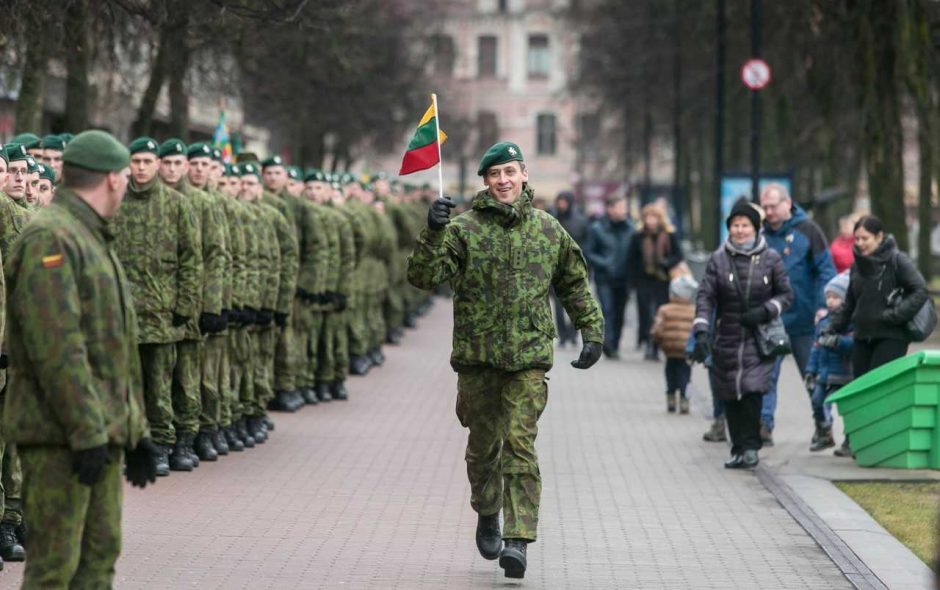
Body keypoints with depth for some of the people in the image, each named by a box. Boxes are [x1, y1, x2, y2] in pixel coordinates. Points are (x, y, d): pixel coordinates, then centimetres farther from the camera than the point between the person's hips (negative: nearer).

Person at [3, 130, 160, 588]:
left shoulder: (94, 238, 20)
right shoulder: (50, 238, -14)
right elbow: (56, 345, -22)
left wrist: (135, 429, 22)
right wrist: (86, 432, -24)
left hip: (102, 432, 10)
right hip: (62, 435, -10)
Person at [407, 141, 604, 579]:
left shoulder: (548, 230, 7)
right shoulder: (463, 228, -2)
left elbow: (576, 286, 18)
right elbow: (422, 276, -11)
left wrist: (592, 333, 12)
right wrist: (433, 233, -25)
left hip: (528, 357, 0)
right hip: (476, 354, 0)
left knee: (520, 444, -11)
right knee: (483, 444, 13)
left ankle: (518, 539, -15)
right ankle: (487, 516, 37)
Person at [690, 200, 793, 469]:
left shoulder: (770, 258, 2)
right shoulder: (718, 259, 3)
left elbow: (786, 294, 9)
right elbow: (705, 296, -3)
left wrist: (765, 311, -10)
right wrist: (701, 333, -15)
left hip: (759, 339, -2)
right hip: (726, 339, 2)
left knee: (752, 390, -16)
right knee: (730, 396, 3)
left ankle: (749, 447, -5)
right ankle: (740, 448, 14)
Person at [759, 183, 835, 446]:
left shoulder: (807, 230, -2)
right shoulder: (761, 235, 6)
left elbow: (826, 270, -5)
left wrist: (823, 306, -14)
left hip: (804, 319, -2)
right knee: (765, 374, -6)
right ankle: (763, 425, -7)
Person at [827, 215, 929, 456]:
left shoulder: (897, 261, -6)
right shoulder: (858, 266, 15)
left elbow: (920, 291, -12)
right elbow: (849, 303, 24)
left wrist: (895, 315, -19)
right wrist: (833, 329, 17)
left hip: (891, 337, -6)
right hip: (863, 337, 6)